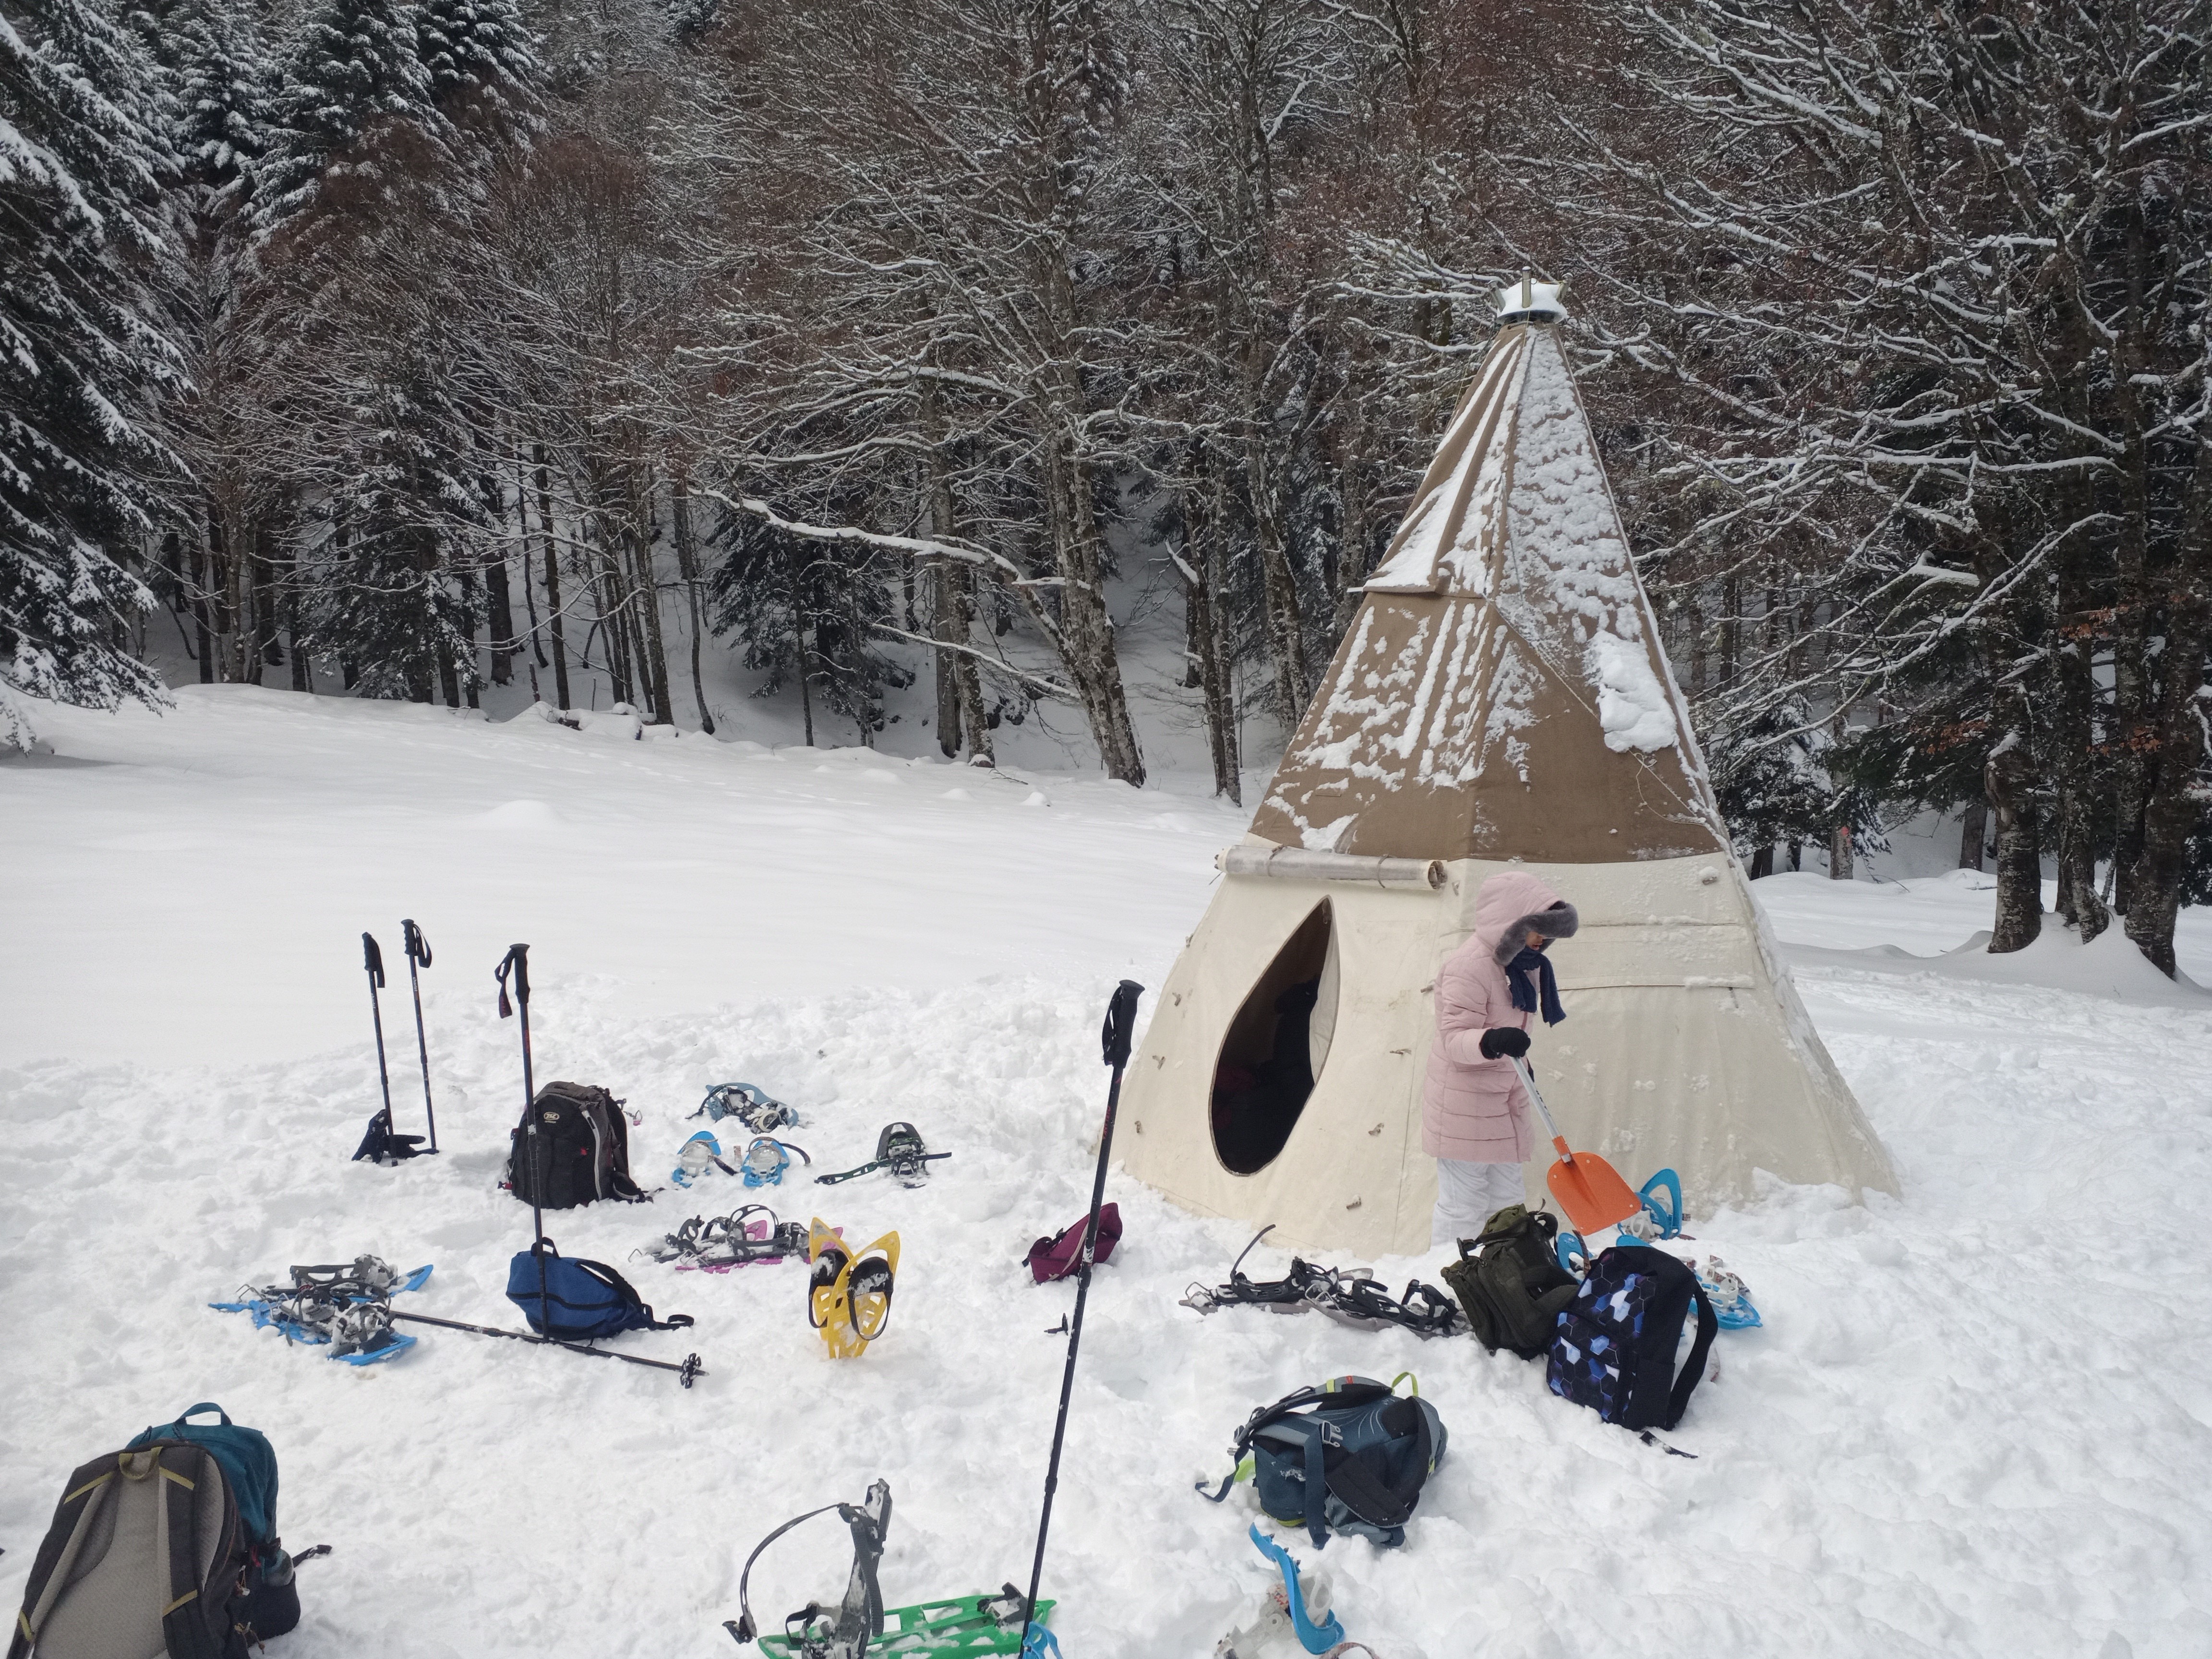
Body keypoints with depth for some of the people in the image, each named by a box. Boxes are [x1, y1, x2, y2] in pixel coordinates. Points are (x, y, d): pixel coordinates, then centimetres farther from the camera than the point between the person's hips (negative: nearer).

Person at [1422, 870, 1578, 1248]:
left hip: (1505, 1099, 10)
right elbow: (1454, 1039, -29)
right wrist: (1491, 1042, -47)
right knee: (1462, 1208, -4)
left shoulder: (1521, 963, 6)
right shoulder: (1467, 967, -23)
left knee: (1508, 1203, 17)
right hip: (1463, 1102, -10)